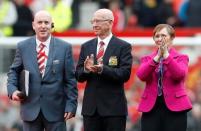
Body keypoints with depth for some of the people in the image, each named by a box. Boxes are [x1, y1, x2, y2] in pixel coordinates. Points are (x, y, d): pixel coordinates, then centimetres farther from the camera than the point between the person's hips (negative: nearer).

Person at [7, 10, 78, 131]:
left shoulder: (64, 47, 0)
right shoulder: (23, 47, 5)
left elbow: (70, 79, 0)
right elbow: (14, 71, 13)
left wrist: (71, 105, -5)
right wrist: (12, 89, -6)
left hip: (55, 109, -1)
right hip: (30, 108, 1)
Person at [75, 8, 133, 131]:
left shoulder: (123, 47, -2)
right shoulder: (86, 46, 12)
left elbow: (125, 74, -13)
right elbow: (78, 76, 9)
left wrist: (102, 69, -26)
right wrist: (86, 69, -14)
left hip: (114, 107, -4)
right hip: (91, 107, 4)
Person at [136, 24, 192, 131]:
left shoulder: (181, 58, 6)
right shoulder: (147, 59, 13)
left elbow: (180, 74, -14)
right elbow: (141, 75, -7)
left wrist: (166, 55, -19)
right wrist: (156, 58, -16)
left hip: (174, 107, -2)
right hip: (151, 107, 2)